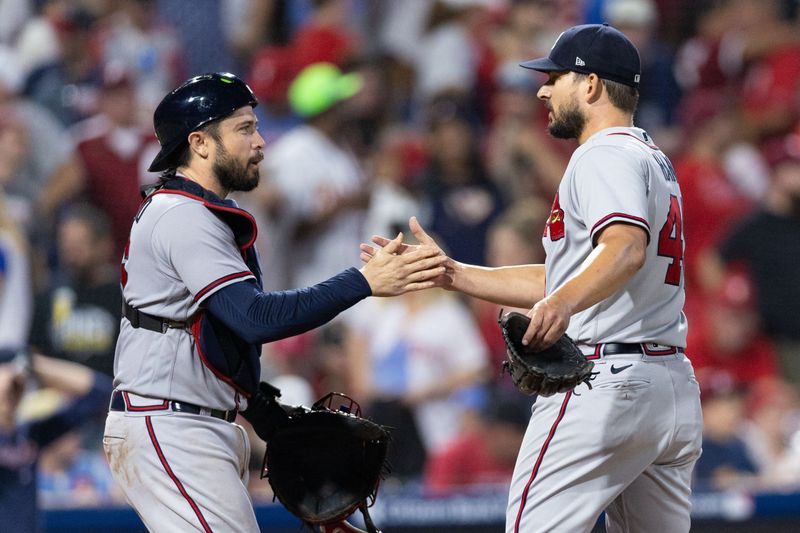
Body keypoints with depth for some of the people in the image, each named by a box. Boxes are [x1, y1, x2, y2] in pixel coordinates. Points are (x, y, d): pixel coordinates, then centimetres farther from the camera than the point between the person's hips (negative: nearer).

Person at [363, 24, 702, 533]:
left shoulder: (604, 156, -7)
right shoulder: (656, 161, 24)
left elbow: (626, 248, -28)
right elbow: (560, 281, 26)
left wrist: (561, 305, -46)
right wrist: (448, 274, 23)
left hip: (605, 383, -10)